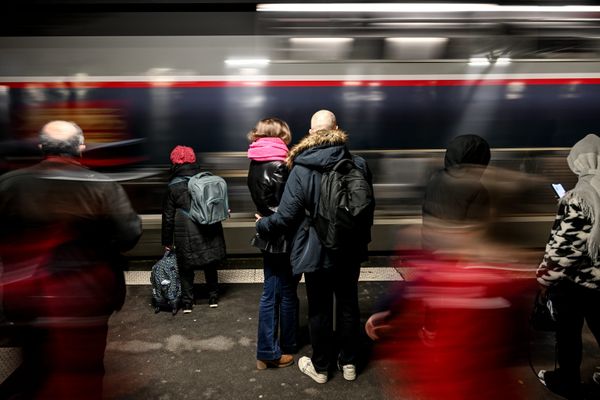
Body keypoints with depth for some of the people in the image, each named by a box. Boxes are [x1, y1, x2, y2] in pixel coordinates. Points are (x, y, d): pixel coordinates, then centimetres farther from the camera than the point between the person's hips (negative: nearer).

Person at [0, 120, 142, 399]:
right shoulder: (104, 187, -15)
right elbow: (128, 236, -17)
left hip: (26, 300, 3)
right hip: (85, 301, -3)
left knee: (35, 372, 25)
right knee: (81, 377, 14)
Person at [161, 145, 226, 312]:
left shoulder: (173, 187, -5)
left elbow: (168, 217, -2)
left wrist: (167, 241, 6)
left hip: (186, 235, -3)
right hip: (210, 231, 3)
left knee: (186, 269, 11)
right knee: (211, 266, 17)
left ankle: (187, 303, 16)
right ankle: (213, 298, 26)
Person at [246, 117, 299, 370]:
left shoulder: (255, 164, 7)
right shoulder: (279, 165, -19)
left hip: (268, 237, 8)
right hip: (282, 238, -7)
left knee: (270, 293, 13)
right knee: (287, 293, 10)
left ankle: (267, 351, 19)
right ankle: (287, 347, 28)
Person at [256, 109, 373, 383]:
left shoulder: (300, 170, -16)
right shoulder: (359, 165, -8)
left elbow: (285, 217, -16)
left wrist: (261, 224, 5)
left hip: (317, 252, -2)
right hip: (350, 250, 3)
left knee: (319, 311, 13)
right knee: (349, 306, 18)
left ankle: (320, 368, 30)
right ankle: (349, 363, 34)